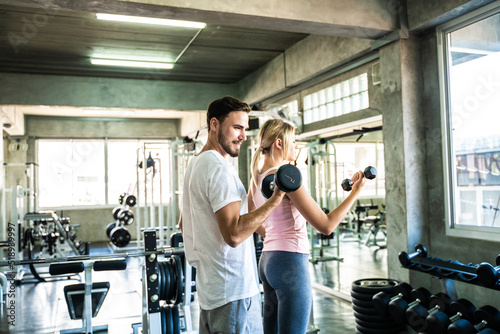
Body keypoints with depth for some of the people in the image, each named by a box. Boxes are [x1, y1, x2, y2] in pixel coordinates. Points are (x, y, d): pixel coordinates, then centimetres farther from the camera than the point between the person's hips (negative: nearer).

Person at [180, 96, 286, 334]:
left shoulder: (194, 164, 15)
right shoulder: (219, 167, -18)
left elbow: (183, 224, 24)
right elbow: (234, 234, -26)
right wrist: (275, 200, -24)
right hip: (234, 291, -10)